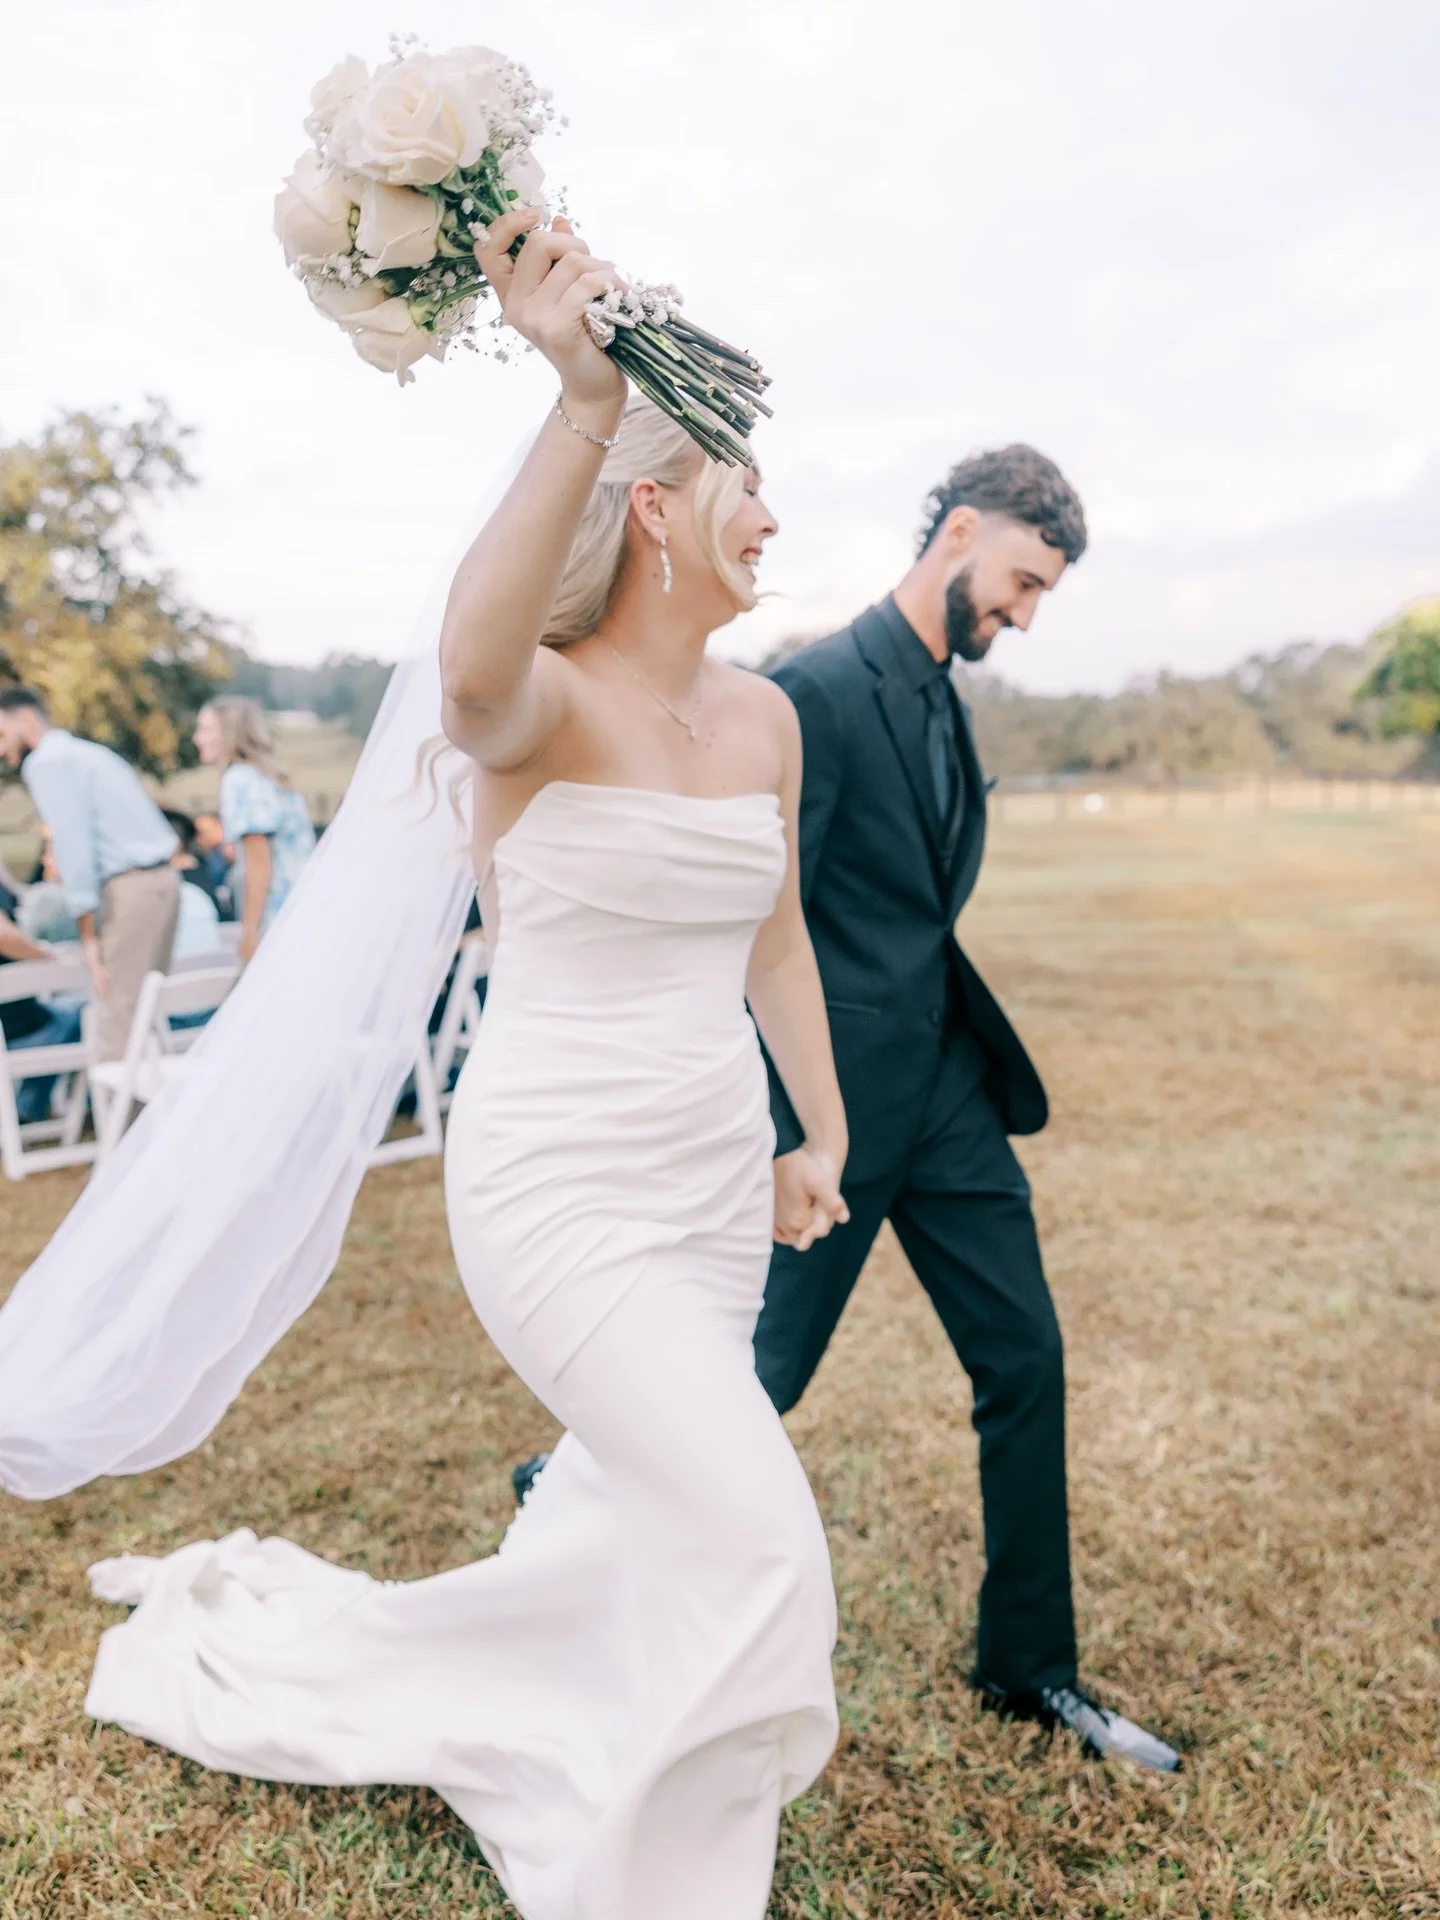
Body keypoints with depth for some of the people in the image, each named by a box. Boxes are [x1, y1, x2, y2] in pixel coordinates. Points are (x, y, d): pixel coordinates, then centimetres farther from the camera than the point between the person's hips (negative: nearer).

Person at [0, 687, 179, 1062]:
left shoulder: (46, 763, -4)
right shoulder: (86, 752, 24)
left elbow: (73, 845, -13)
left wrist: (89, 935, -13)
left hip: (131, 886, -9)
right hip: (160, 879, 9)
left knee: (117, 1014, -7)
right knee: (144, 1012, 11)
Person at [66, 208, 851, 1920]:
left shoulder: (764, 718, 5)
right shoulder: (547, 703, -15)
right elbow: (474, 668, -42)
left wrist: (826, 1138, 18)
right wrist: (584, 401, -49)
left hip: (709, 1181, 8)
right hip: (558, 1183, -8)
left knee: (640, 1509, 21)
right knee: (751, 1539, -7)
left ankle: (316, 1656, 47)